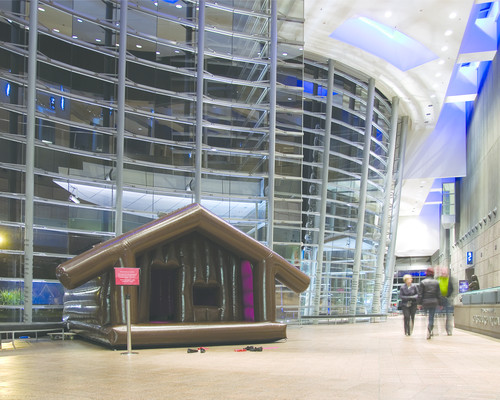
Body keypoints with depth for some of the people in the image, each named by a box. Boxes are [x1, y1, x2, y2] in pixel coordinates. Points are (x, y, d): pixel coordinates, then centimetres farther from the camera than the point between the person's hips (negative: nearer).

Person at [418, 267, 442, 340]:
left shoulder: (422, 282, -4)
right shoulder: (436, 282, 3)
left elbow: (420, 294, -5)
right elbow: (439, 294, 6)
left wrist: (419, 303, -1)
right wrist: (440, 303, 12)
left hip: (425, 302, -1)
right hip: (434, 302, 2)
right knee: (431, 318, 2)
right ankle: (429, 332, -7)